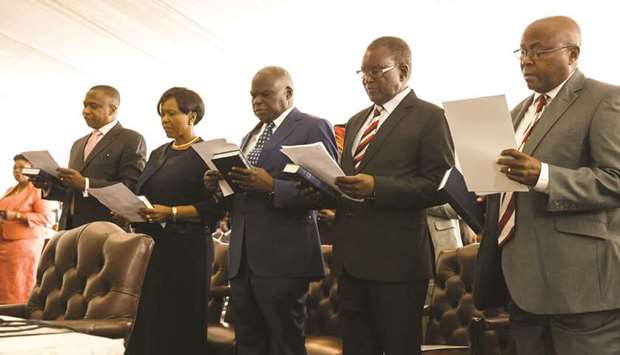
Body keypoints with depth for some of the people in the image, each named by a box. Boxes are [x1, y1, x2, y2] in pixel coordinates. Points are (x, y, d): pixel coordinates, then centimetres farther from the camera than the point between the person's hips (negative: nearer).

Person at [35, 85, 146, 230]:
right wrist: (49, 186, 6)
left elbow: (131, 189, -13)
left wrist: (85, 184, -20)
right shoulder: (79, 144, 22)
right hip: (70, 228, 6)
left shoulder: (131, 140, -2)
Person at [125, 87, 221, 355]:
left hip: (185, 249, -6)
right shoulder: (158, 154, 18)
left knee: (178, 325, -4)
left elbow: (215, 206, -13)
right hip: (151, 244, 6)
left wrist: (171, 213, -20)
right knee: (145, 321, 3)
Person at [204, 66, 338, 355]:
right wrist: (220, 184, 1)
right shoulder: (251, 136, 20)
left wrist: (272, 186, -22)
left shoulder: (313, 128, -4)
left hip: (282, 258, -7)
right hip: (242, 258, 7)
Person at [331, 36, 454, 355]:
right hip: (351, 258, 7)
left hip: (396, 259, -6)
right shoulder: (356, 122, 20)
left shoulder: (428, 117, -2)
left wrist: (377, 187, -21)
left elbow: (439, 186, -11)